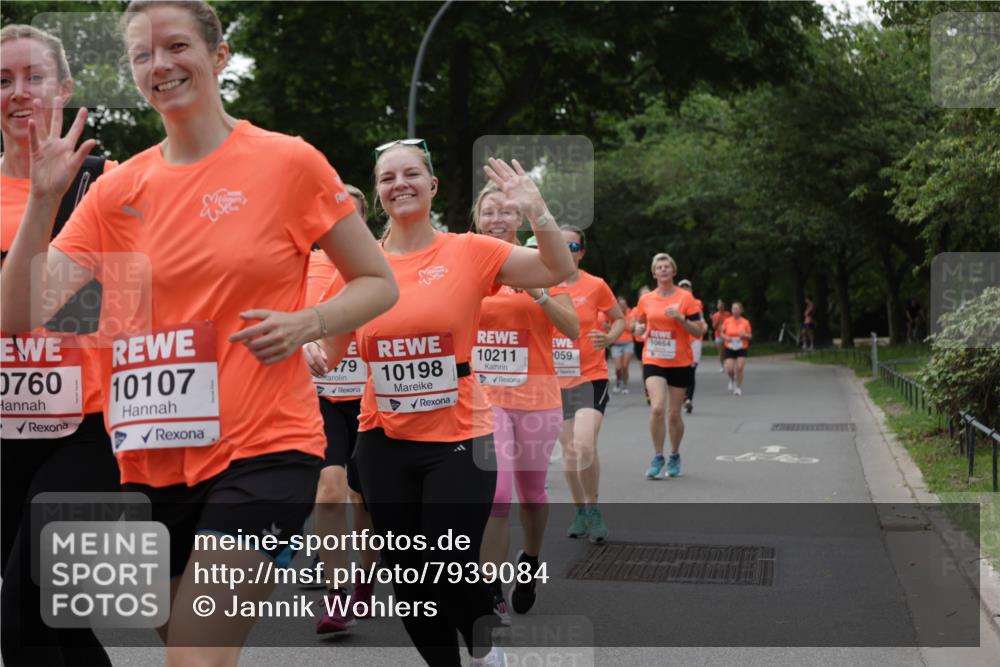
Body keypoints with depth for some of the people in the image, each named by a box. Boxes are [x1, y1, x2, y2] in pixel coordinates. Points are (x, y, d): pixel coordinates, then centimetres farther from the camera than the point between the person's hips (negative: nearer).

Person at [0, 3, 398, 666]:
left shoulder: (289, 162, -3)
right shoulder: (117, 189, 6)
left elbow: (378, 283, 5)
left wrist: (304, 324, -14)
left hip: (263, 448, -5)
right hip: (152, 458, 5)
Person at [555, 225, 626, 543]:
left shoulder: (595, 286, -4)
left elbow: (620, 319, 8)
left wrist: (608, 338, -11)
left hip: (590, 378, -3)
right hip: (556, 381, 3)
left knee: (584, 446, -19)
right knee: (569, 451, 11)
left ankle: (593, 509, 1)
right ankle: (580, 511, 29)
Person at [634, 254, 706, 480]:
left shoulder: (685, 298, -4)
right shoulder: (646, 300, 4)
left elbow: (698, 331, -4)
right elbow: (641, 323, 21)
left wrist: (680, 317, -19)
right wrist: (640, 328, -2)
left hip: (680, 363, -1)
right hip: (653, 361, 1)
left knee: (674, 414, 6)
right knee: (657, 408, -17)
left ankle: (674, 457, 27)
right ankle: (658, 457, -4)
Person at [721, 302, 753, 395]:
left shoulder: (745, 322, -2)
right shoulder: (727, 321, 0)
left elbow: (750, 336, 5)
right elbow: (722, 333, 9)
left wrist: (745, 335, -17)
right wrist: (726, 337, -12)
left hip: (742, 348, -1)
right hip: (730, 348, 1)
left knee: (739, 368, -10)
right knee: (729, 369, -9)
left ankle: (738, 388, 6)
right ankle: (732, 380, 26)